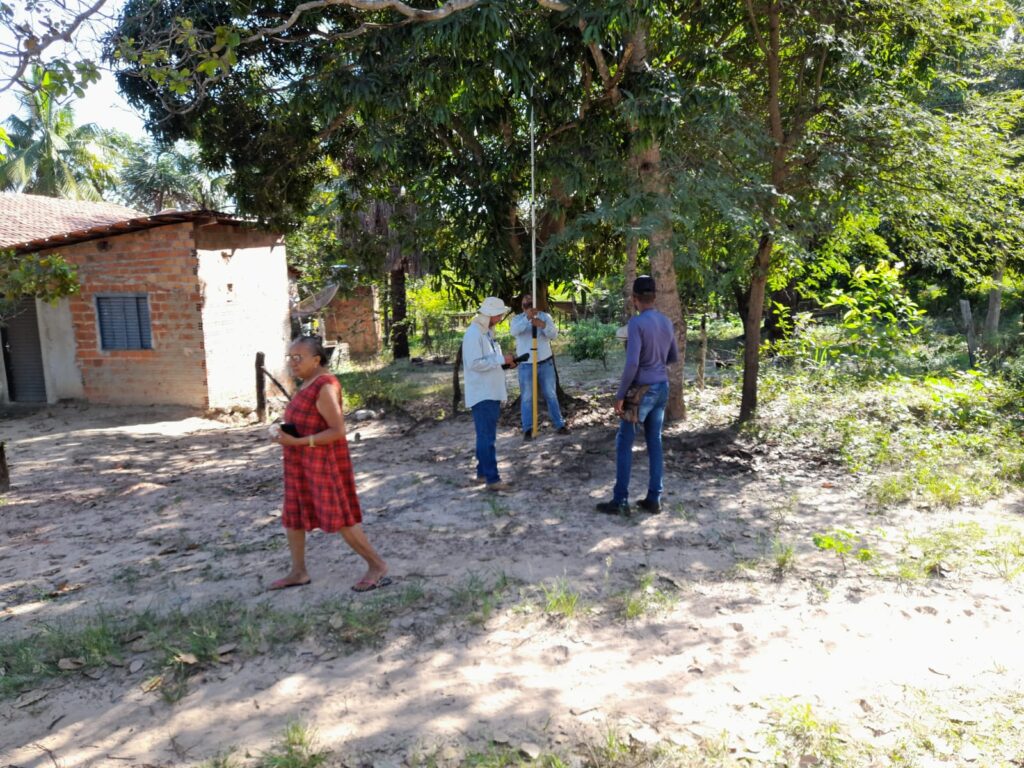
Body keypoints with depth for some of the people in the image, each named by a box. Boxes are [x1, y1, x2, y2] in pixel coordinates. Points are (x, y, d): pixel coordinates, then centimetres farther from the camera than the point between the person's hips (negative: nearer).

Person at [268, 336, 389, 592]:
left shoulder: (324, 387, -20)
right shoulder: (308, 384, 10)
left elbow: (338, 430, -24)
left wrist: (297, 442, -25)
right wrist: (284, 432, 3)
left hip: (324, 462, -10)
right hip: (303, 463, 10)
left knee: (340, 519, -4)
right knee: (293, 516, 15)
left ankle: (378, 566, 7)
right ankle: (298, 572, 27)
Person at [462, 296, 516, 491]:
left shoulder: (487, 332, 14)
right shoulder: (473, 334, -16)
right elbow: (474, 363, -23)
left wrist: (505, 362, 3)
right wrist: (501, 360, -19)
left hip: (492, 393, 10)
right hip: (482, 394, -10)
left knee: (486, 435, 15)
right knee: (487, 438, -8)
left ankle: (483, 472, 25)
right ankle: (492, 479, -6)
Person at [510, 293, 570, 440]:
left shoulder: (545, 316, 3)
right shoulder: (518, 319, -1)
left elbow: (554, 334, -11)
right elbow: (514, 331, -24)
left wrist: (543, 325, -32)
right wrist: (527, 317, -39)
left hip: (546, 363, 1)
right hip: (526, 365, -1)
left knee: (551, 395, 10)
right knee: (527, 398, 3)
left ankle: (560, 425, 18)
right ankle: (527, 429, 9)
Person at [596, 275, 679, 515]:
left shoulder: (636, 323, -17)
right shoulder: (667, 322, 6)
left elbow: (632, 364, -23)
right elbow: (674, 357, 16)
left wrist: (620, 394, -16)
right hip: (662, 388, 7)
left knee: (624, 444, 1)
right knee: (655, 442, 11)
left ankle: (620, 500, 4)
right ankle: (654, 499, 14)